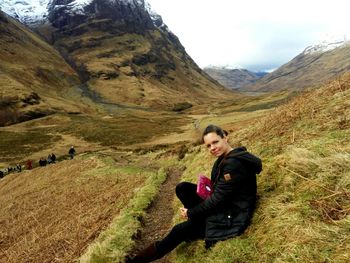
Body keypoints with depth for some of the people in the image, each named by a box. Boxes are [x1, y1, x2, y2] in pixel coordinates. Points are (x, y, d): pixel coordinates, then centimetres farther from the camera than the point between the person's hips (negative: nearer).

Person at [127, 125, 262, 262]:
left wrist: (191, 213, -11)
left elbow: (219, 198, -23)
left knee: (178, 231, -6)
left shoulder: (234, 164, -27)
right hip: (223, 204, 9)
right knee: (182, 188, 1)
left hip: (232, 215, -9)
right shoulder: (226, 157, 2)